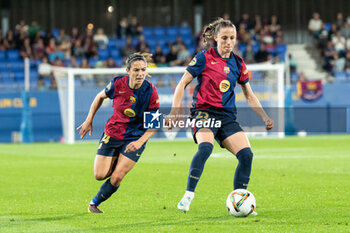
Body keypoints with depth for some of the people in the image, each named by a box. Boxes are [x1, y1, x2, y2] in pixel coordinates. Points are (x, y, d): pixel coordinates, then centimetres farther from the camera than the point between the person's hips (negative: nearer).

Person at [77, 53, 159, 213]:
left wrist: (140, 142, -22)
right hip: (112, 134, 2)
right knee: (100, 175, -5)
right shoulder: (118, 84, -14)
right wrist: (89, 120, 7)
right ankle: (116, 163, 30)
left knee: (116, 179, -10)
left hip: (135, 138, -2)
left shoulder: (150, 92, -18)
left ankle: (95, 203, 17)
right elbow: (100, 97, 8)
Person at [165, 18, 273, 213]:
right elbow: (183, 84, 2)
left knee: (246, 154, -14)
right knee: (205, 147, -34)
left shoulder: (238, 64, 12)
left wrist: (265, 117, 11)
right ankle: (188, 196, -29)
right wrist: (174, 111, -9)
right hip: (204, 112, -5)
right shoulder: (204, 58, -1)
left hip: (227, 117, 5)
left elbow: (249, 95, 21)